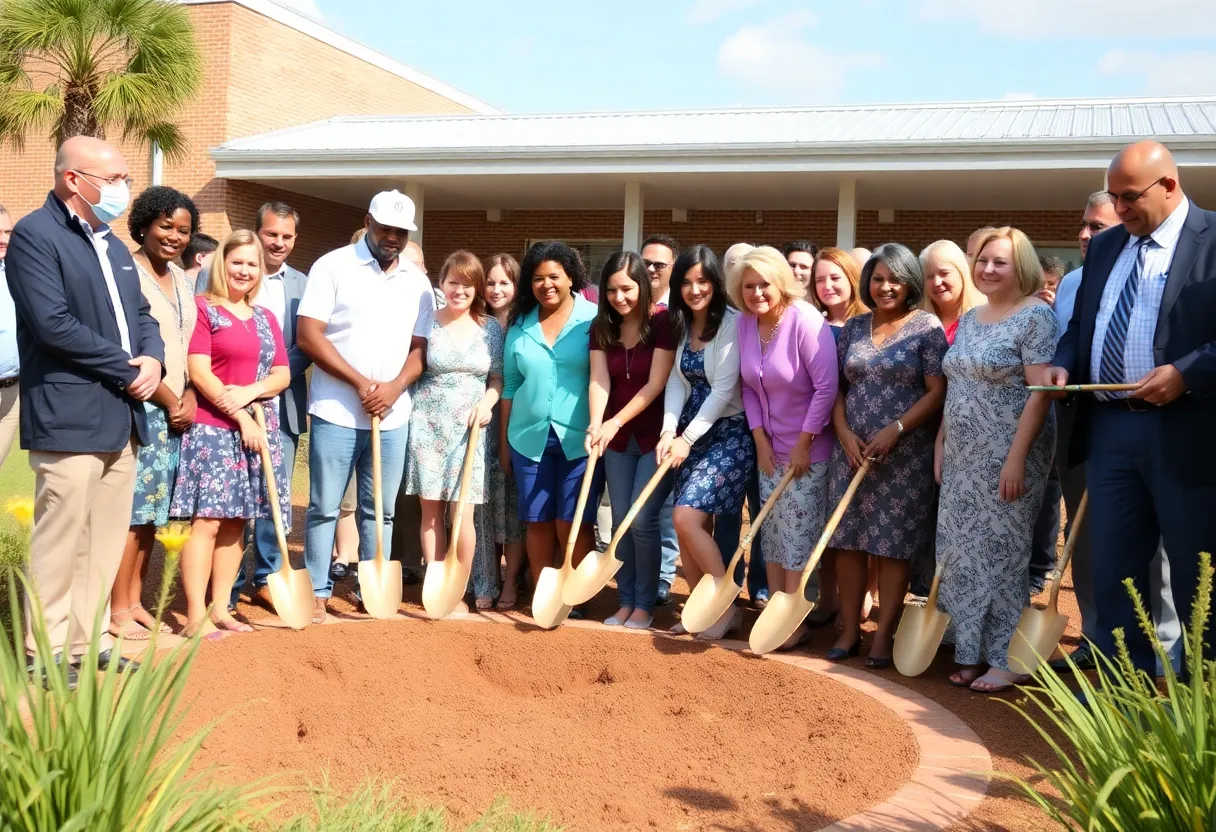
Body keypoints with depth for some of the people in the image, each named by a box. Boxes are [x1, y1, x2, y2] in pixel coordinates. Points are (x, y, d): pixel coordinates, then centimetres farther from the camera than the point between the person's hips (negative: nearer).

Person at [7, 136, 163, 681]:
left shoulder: (111, 245, 19)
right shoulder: (35, 235, -8)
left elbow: (141, 314, 20)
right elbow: (54, 324, -18)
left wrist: (154, 360, -2)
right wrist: (128, 371, -13)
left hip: (122, 417, 9)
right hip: (69, 419, -8)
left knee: (107, 539, 12)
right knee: (60, 541, -3)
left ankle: (88, 640, 22)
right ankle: (47, 652, 8)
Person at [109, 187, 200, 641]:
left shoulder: (181, 279, 15)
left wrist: (189, 397, 1)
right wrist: (170, 401, -10)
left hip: (176, 409, 8)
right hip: (140, 406, -8)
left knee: (152, 510, 11)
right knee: (131, 509, -6)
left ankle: (135, 602, 19)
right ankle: (117, 610, 3)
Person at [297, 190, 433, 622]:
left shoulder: (417, 282, 9)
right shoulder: (332, 266, -3)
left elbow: (420, 346, 10)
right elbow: (308, 335, -9)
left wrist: (395, 387, -9)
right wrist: (361, 383, -14)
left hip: (393, 415, 4)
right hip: (336, 411, -3)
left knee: (380, 509, 9)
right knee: (324, 507, 3)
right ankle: (317, 591, 13)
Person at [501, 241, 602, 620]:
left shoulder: (594, 318, -3)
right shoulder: (520, 325, 9)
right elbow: (510, 385, 13)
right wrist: (503, 440, 13)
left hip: (580, 438, -4)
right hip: (530, 437, 4)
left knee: (571, 522, -2)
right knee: (537, 521, 8)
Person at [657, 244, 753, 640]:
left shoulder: (732, 323, -12)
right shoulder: (679, 325, 9)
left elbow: (724, 389, -16)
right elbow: (676, 381, 2)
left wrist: (687, 437, -17)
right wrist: (669, 432, -13)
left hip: (728, 432, -6)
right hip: (689, 434, 7)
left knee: (686, 518, -15)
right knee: (695, 525, 5)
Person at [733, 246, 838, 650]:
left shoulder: (805, 320, -18)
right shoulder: (745, 323, 0)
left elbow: (826, 386, -20)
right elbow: (749, 388, 7)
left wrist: (803, 444, -17)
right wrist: (760, 439, -1)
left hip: (808, 449, -6)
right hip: (770, 448, 7)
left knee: (799, 534, -3)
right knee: (772, 533, 10)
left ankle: (795, 622, 5)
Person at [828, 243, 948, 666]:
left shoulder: (927, 327, -4)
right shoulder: (853, 327, 10)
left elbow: (936, 392, -9)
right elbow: (837, 386, 11)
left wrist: (894, 430, -17)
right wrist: (844, 433, -4)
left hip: (904, 455, -4)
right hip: (852, 450, 4)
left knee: (893, 545, 0)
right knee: (847, 541, 6)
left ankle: (883, 637, 10)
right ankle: (849, 631, 17)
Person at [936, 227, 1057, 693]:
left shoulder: (1035, 316, -10)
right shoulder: (969, 320, 13)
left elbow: (1040, 392, -16)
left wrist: (1017, 458, -20)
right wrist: (941, 444, 14)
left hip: (1006, 456, -7)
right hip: (964, 458, 7)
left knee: (1003, 551, -1)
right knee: (963, 550, 8)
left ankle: (1007, 660, 10)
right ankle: (973, 651, 19)